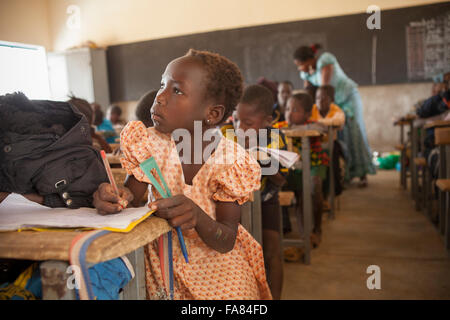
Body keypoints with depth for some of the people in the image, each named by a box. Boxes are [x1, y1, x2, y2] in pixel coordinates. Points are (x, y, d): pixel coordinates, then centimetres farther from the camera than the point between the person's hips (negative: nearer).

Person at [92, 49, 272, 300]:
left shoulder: (230, 159, -18)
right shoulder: (150, 143, -10)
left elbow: (226, 243, -17)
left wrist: (197, 216, -38)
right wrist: (118, 196, -30)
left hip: (216, 263, -1)